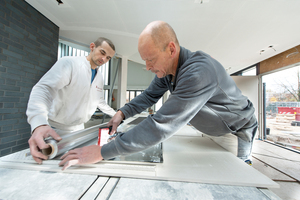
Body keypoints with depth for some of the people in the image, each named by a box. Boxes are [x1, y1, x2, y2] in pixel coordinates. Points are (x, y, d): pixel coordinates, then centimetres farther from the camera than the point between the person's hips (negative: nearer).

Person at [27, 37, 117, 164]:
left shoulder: (100, 78, 7)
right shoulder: (69, 63, -14)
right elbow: (44, 89, -26)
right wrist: (39, 124, -41)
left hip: (78, 130, 6)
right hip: (56, 131, -5)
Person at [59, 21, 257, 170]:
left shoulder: (198, 72, -44)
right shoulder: (166, 69, -14)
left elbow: (162, 126, -48)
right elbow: (150, 95, -2)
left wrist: (101, 153, -42)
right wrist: (123, 113, -16)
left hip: (239, 129, -6)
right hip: (214, 129, 7)